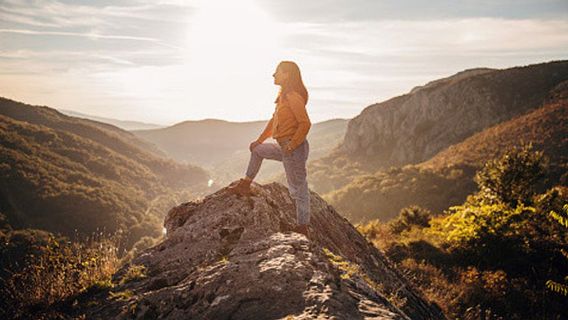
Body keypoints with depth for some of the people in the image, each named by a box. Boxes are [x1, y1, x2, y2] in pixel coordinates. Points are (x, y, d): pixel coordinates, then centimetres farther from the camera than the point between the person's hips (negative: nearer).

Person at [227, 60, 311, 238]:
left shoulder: (293, 97, -18)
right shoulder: (284, 96, 13)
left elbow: (305, 123, -25)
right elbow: (274, 120, 21)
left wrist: (291, 146, -22)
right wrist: (260, 140, 23)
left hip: (294, 149, -10)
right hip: (285, 147, 10)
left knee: (298, 188, -3)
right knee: (257, 149, 27)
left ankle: (302, 229, 6)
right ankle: (245, 186, 37)